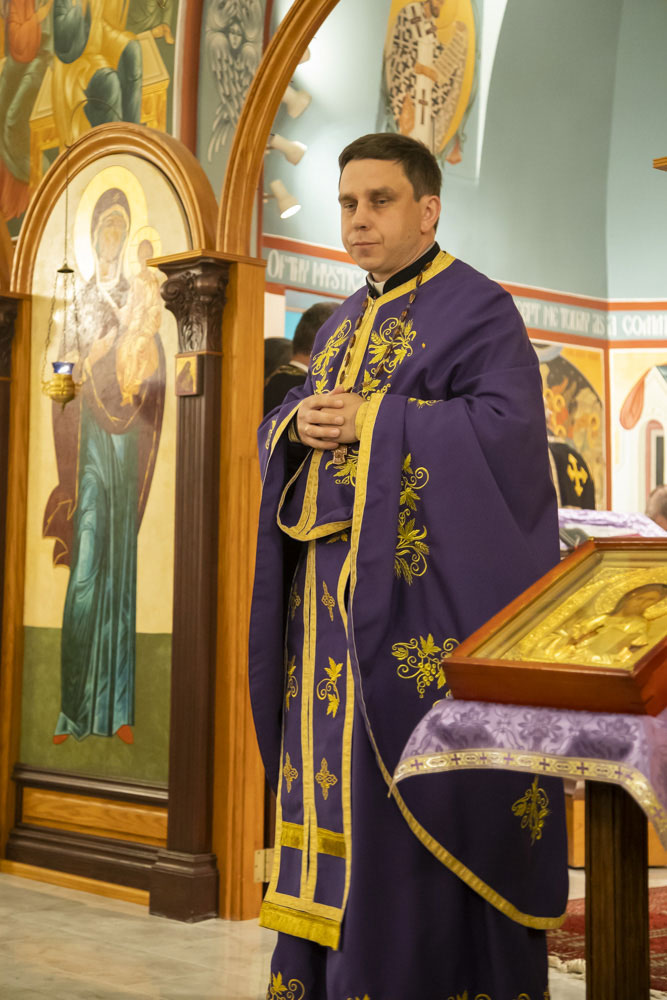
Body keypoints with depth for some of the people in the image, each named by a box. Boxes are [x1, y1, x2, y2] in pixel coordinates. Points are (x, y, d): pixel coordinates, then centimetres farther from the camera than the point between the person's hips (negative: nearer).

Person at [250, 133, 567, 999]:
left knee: (417, 795, -7)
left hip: (422, 592, -7)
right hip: (336, 592, 8)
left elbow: (509, 426, -18)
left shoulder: (477, 309, -4)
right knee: (335, 775, 9)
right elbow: (278, 430, 18)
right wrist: (300, 425, -6)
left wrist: (370, 422, -18)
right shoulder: (344, 326, 19)